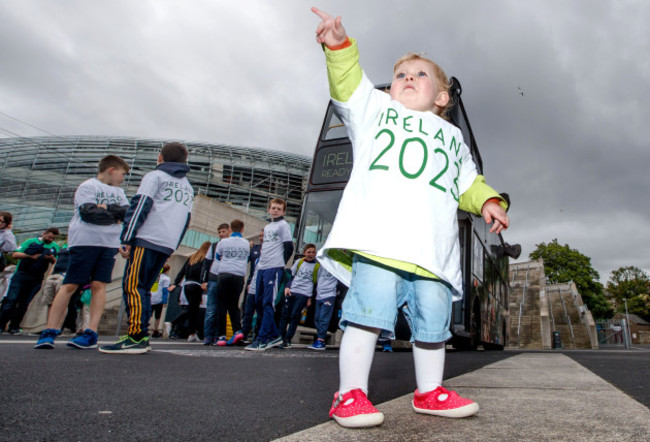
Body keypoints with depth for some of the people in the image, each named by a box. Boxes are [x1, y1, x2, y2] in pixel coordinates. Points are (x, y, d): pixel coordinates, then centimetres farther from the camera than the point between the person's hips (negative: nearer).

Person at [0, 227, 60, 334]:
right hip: (21, 275, -2)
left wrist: (52, 258, -12)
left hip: (36, 279, 2)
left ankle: (14, 327, 12)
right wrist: (31, 256, -10)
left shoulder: (55, 247, 12)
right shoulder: (31, 241, 7)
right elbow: (15, 254, 1)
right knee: (11, 299, -7)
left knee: (24, 303, 3)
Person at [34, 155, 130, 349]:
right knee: (70, 285, -3)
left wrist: (107, 208, -6)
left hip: (110, 244, 5)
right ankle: (50, 332, 2)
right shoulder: (87, 186, 2)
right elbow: (88, 212, -12)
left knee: (99, 285, -3)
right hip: (85, 241, -4)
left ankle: (91, 334, -4)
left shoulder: (119, 192, 21)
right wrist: (116, 215, -3)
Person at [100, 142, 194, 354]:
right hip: (168, 246, 7)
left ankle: (136, 338, -13)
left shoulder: (154, 176, 4)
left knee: (132, 286, -7)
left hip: (147, 240, -7)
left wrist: (126, 239, -10)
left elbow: (140, 206, -8)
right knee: (143, 288, 12)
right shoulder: (188, 188, 24)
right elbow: (185, 220, 23)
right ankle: (141, 337, 9)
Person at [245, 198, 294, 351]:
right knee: (259, 302, 9)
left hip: (274, 268, -9)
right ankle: (274, 336, 17)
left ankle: (262, 339, -9)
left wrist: (281, 264, -1)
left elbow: (289, 247, -6)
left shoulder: (283, 225, 0)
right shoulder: (267, 227, 23)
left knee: (268, 303, -10)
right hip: (261, 268, 9)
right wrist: (261, 261, 16)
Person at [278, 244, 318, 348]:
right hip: (291, 291, 3)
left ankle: (288, 339, -2)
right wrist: (287, 287, 1)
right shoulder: (299, 262, 12)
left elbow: (316, 283, 6)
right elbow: (291, 275, 16)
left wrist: (310, 298, 3)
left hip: (304, 294, -3)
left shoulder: (317, 266, 4)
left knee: (295, 315, -7)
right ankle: (280, 336, 10)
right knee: (285, 314, 1)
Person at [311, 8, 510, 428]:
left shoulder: (452, 136, 32)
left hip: (433, 249, 4)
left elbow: (468, 183, 30)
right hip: (378, 239, -3)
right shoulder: (377, 109, 24)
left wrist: (488, 200, 12)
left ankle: (429, 392, 25)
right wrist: (339, 46, -2)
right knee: (369, 312, -13)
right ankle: (350, 394, -1)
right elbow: (349, 84, 12)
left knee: (433, 320, 6)